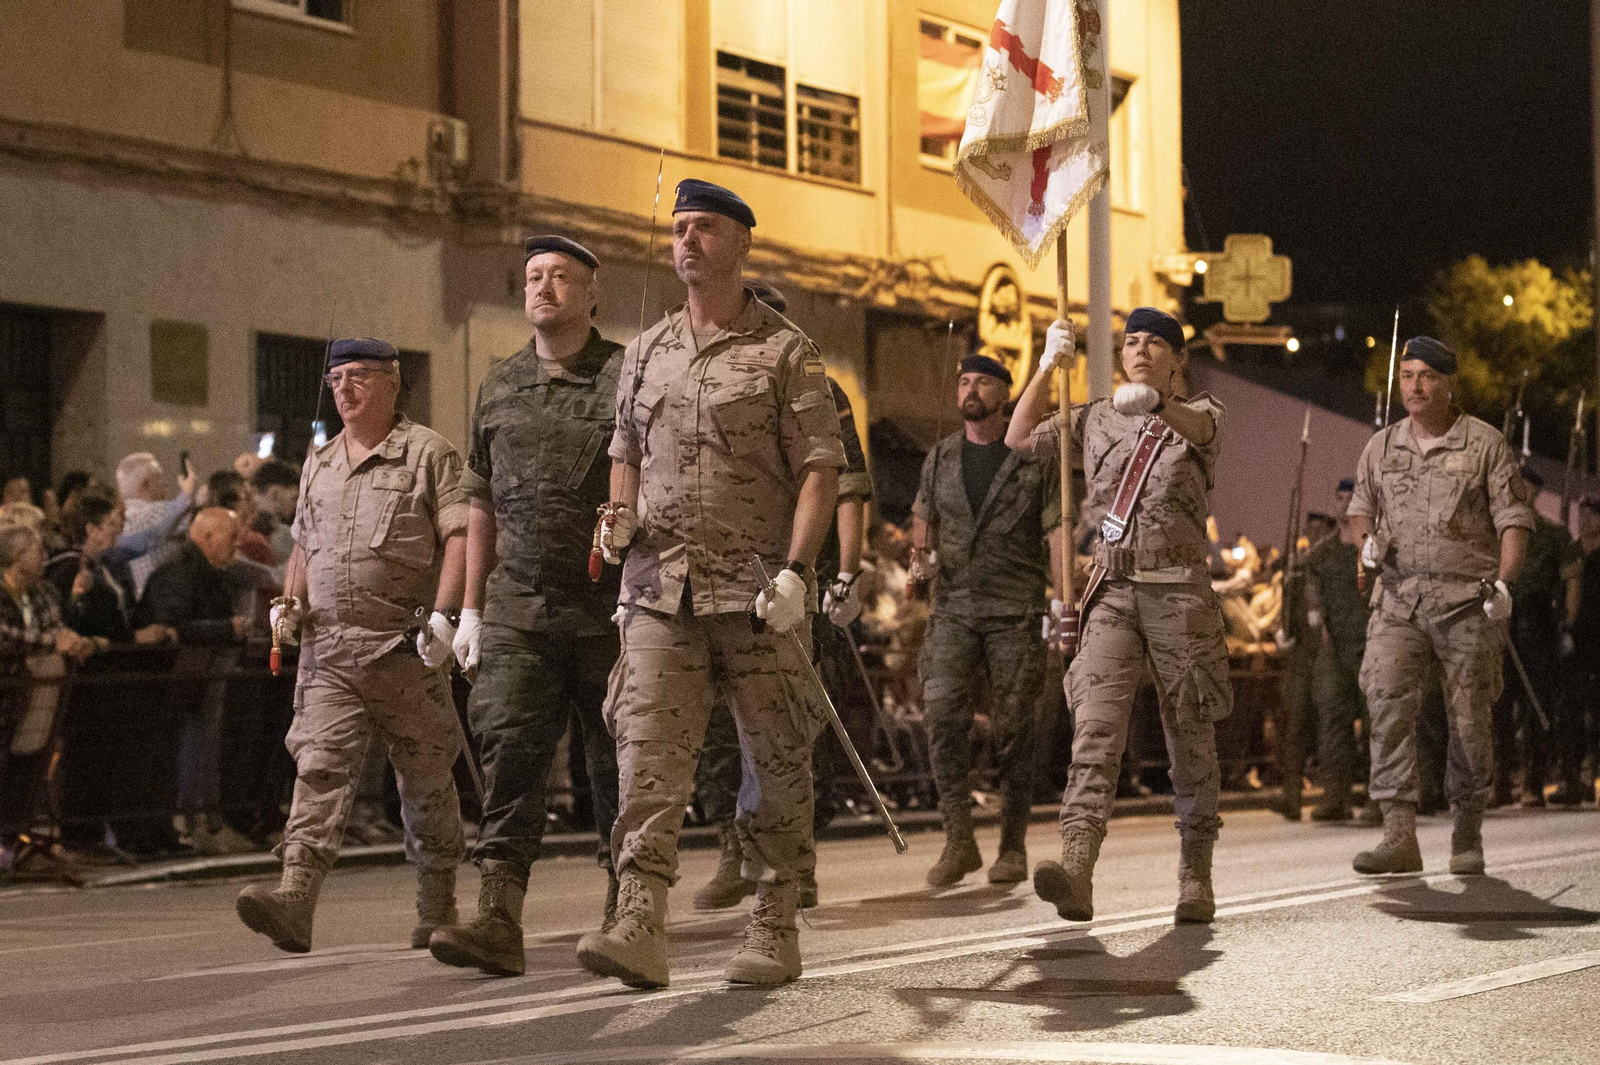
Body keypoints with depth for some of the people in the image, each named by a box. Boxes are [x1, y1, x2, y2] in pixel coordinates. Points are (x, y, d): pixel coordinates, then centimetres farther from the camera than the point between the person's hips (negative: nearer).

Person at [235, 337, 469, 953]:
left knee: (425, 781, 6)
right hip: (328, 648, 4)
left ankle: (438, 909, 19)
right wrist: (290, 603, 11)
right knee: (320, 765, -11)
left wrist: (443, 614, -18)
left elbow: (458, 535, -7)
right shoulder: (319, 464, 20)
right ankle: (294, 901, -23)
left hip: (404, 647, -4)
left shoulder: (428, 453, 1)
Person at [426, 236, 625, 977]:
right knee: (509, 757, -9)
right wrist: (471, 608, 16)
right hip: (518, 609, 3)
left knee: (618, 767, 4)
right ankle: (498, 920, -14)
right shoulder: (500, 387, 14)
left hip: (610, 609, -3)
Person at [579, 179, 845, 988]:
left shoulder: (785, 352, 1)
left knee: (773, 763, 4)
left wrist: (795, 569, -15)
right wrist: (619, 516, 5)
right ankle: (639, 929, -16)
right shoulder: (645, 352, 15)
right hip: (659, 587, 3)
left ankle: (775, 929, 15)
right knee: (647, 751, -10)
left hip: (755, 591, -3)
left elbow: (819, 467, -4)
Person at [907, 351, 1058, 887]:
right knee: (943, 716, -12)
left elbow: (1057, 532, 0)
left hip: (1016, 611, -3)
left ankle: (1013, 846, 8)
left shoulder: (1036, 457, 3)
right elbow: (923, 516, 25)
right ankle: (959, 841, -6)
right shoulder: (940, 457, 13)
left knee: (1013, 727, -1)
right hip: (954, 607, 3)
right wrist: (920, 551, 2)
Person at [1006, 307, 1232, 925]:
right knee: (1096, 725, -17)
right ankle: (1077, 867, -31)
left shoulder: (1200, 412, 8)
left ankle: (1195, 878, 15)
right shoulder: (1096, 420, 18)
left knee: (1191, 741, 3)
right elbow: (1019, 439, 13)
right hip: (1112, 592, 1)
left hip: (1179, 590, -1)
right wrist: (1048, 364, 4)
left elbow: (1197, 428, -17)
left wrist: (1155, 400, -40)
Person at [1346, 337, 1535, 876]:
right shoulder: (1381, 447, 11)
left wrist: (1504, 581, -15)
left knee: (1469, 719, 3)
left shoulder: (1484, 443, 1)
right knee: (1388, 700, -17)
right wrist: (1366, 538, 2)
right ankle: (1399, 836, -20)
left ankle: (1467, 834, 22)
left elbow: (1513, 519, -1)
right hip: (1399, 595, 2)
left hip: (1467, 598, -2)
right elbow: (1361, 506, 25)